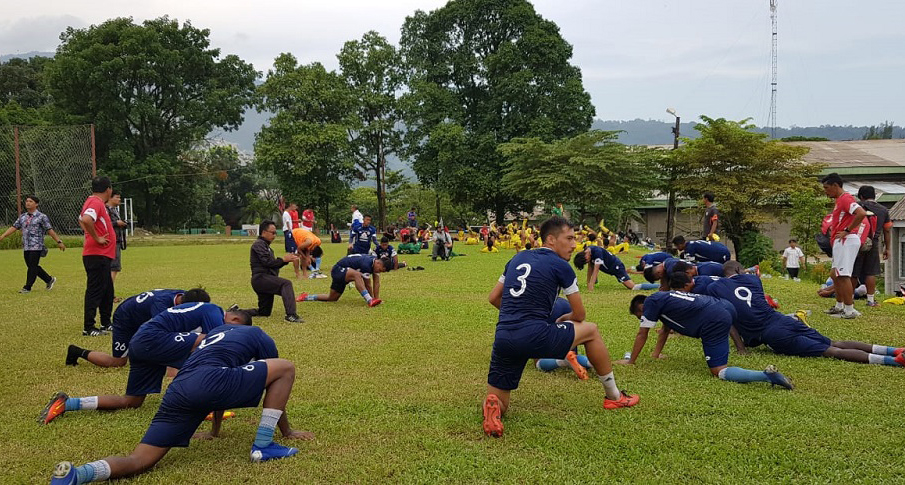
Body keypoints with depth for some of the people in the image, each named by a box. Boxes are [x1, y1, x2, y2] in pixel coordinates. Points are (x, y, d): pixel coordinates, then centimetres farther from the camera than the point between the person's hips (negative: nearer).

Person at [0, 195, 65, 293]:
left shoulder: (41, 217, -4)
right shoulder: (23, 217, 13)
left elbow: (50, 230, -6)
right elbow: (14, 227, 12)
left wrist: (59, 241, -9)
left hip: (36, 247, -7)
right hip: (26, 247, 7)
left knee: (32, 267, -6)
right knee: (31, 266, 11)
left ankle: (27, 287, 0)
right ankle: (49, 280, 26)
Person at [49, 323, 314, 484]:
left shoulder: (217, 332, 42)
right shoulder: (261, 338, 25)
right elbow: (276, 380, 32)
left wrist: (215, 432, 64)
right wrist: (287, 431, 45)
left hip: (178, 392, 6)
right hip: (208, 381, -6)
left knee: (139, 462, 4)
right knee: (286, 368, 8)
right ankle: (263, 445, 4)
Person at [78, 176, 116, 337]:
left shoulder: (94, 202, 15)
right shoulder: (96, 203, -16)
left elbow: (82, 220, 29)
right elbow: (86, 220, -33)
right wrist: (96, 238, -22)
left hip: (102, 256, 10)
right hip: (97, 256, -10)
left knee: (107, 290, 18)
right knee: (95, 291, -7)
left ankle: (106, 323, 28)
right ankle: (89, 328, -4)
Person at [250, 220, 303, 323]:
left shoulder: (266, 246, 27)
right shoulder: (259, 244, -4)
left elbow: (274, 265, 23)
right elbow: (267, 262, -17)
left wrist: (287, 259, 8)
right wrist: (283, 259, -10)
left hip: (265, 279, 11)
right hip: (260, 278, -11)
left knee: (264, 312, 13)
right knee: (286, 284, -31)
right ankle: (291, 315, -43)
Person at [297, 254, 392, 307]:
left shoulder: (375, 262, -3)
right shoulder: (366, 265, -30)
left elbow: (376, 282, -3)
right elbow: (368, 285, -21)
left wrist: (377, 298, -7)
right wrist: (371, 298, -12)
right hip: (338, 269, -10)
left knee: (332, 298, 16)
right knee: (357, 275, -39)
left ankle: (306, 297, 31)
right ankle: (369, 301, -49)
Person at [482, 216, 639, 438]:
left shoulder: (518, 258, 18)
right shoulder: (560, 266, 2)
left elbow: (493, 298, 25)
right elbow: (579, 315, 10)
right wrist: (563, 319, 33)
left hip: (502, 339, 5)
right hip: (535, 336, -5)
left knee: (500, 404, 19)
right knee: (591, 330, 20)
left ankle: (492, 406, -19)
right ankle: (614, 397, 30)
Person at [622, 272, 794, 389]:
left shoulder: (651, 301, 3)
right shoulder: (666, 298, 27)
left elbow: (642, 334, 5)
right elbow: (665, 329, 37)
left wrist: (630, 361, 12)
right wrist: (656, 353, 37)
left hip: (714, 323, -10)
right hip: (726, 307, 10)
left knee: (719, 372, -12)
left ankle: (767, 376, -33)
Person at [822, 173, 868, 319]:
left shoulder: (845, 199, -13)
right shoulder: (839, 200, 19)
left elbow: (861, 214, -28)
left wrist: (847, 231, -22)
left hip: (846, 241, -11)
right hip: (841, 242, 11)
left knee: (843, 276, -11)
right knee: (836, 275, 16)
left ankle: (850, 310, -10)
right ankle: (839, 306, 25)